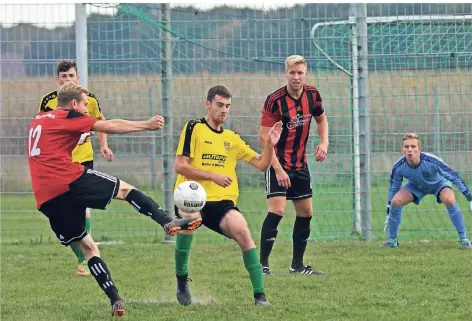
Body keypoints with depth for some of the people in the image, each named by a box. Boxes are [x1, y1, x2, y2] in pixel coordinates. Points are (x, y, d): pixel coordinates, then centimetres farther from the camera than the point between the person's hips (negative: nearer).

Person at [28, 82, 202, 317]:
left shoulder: (38, 121, 25)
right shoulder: (69, 117, 4)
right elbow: (110, 126, 0)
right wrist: (147, 125, 7)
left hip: (47, 199, 6)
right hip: (71, 180, -6)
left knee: (87, 247, 12)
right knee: (125, 189, 6)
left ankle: (115, 300, 2)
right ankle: (168, 222, -14)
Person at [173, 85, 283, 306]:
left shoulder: (231, 138, 17)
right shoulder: (194, 128, 2)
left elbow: (262, 164, 17)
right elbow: (180, 166, -7)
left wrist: (270, 145, -2)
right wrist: (213, 176, -15)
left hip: (222, 200, 4)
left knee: (242, 231, -23)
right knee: (191, 217, -36)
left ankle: (259, 294, -17)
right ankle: (181, 279, -15)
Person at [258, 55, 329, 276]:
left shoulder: (312, 95, -1)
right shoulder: (275, 100, -19)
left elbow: (321, 119, 20)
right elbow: (264, 138, -18)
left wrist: (324, 143, 1)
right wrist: (278, 170, -23)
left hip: (300, 164, 7)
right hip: (278, 163, -7)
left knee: (306, 213, 10)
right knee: (276, 210, -18)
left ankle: (297, 265, 22)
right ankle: (262, 264, -13)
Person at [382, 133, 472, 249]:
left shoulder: (432, 161, -39)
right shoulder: (399, 167, -29)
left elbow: (455, 176, -28)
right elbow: (393, 189, -11)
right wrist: (388, 215, -6)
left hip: (438, 183, -3)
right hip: (415, 185, 3)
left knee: (449, 200, -31)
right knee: (395, 201, -19)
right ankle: (392, 241, 1)